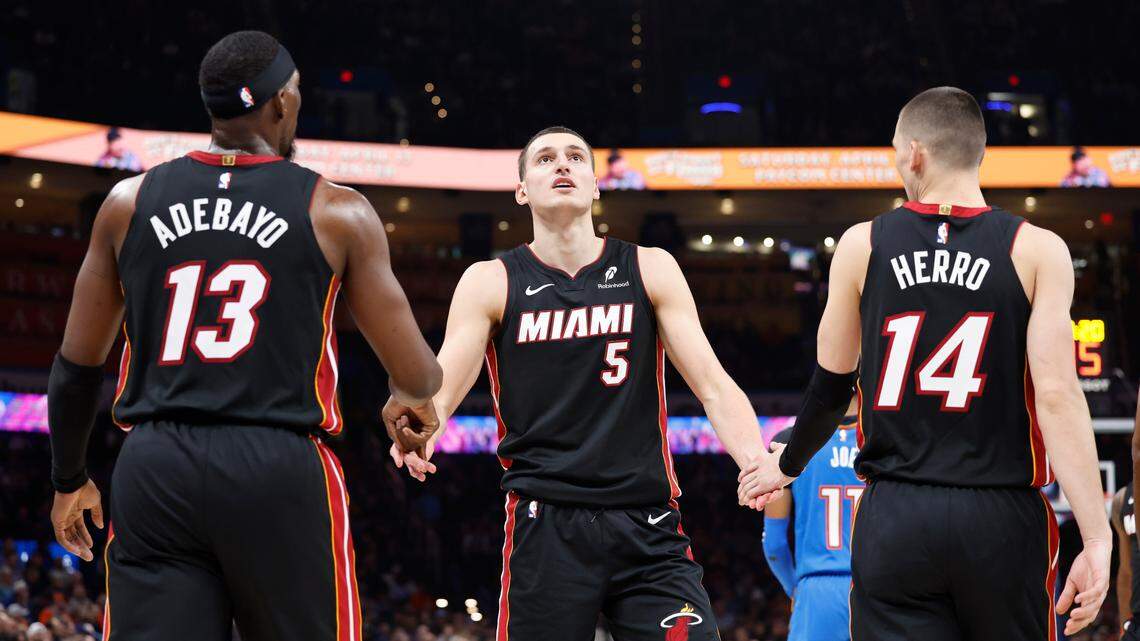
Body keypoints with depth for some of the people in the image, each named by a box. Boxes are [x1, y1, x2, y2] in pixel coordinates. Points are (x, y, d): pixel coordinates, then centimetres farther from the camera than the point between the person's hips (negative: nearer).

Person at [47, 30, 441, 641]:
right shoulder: (336, 212, 1)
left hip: (152, 472, 3)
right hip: (280, 474, -2)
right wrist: (412, 411, 29)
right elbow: (417, 379, 5)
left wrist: (68, 480, 29)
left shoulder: (130, 201, 9)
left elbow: (76, 366, 14)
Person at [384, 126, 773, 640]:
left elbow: (714, 386, 3)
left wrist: (760, 464, -17)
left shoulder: (651, 270, 8)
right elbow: (439, 393, -4)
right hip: (545, 525, -1)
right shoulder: (490, 283, 5)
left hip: (648, 526, 1)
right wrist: (416, 429, -29)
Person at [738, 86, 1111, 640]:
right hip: (1000, 515, -1)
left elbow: (831, 387, 12)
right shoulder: (1037, 251, -2)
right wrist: (1097, 540, -12)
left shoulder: (862, 245, 3)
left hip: (894, 519, 1)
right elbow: (1057, 396, -11)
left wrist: (786, 466, 31)